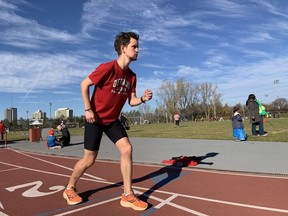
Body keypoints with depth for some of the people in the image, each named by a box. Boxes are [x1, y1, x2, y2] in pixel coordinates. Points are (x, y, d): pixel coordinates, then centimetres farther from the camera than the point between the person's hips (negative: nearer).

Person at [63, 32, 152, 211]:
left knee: (127, 149, -10)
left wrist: (143, 98, -19)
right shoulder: (108, 67, -20)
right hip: (95, 119, -6)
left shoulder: (132, 75, 0)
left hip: (113, 120, 6)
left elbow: (132, 101, 2)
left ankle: (128, 195, 2)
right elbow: (84, 85, -14)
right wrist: (88, 109, -18)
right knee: (89, 159, 3)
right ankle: (70, 188, 31)